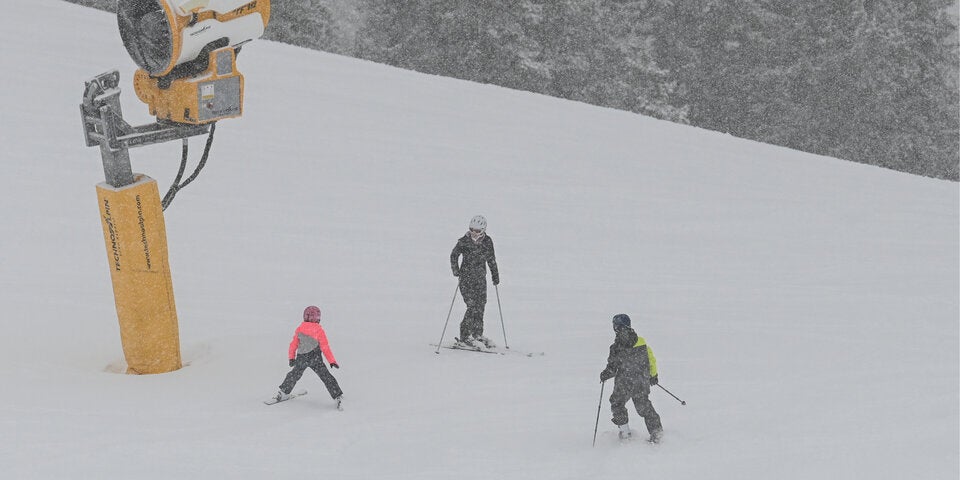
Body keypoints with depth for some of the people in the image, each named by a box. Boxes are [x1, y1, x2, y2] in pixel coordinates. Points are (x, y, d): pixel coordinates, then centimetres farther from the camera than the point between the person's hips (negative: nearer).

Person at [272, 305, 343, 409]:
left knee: (294, 375, 24)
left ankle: (284, 393, 29)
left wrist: (291, 358, 20)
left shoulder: (300, 329, -1)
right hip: (315, 359, -3)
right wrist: (332, 361, -8)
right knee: (326, 377, 0)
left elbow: (293, 344, 7)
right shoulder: (319, 330, -12)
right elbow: (325, 347, -12)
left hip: (301, 358, 3)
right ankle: (338, 396, -6)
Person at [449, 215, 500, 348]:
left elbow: (491, 259, 14)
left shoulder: (487, 241, 3)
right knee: (472, 306, -12)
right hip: (466, 277, -4)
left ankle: (477, 334, 19)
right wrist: (456, 269, -16)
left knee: (481, 305, 5)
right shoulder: (464, 241, -9)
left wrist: (495, 276, 17)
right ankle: (464, 336, -4)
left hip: (481, 278, 4)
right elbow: (454, 255, -1)